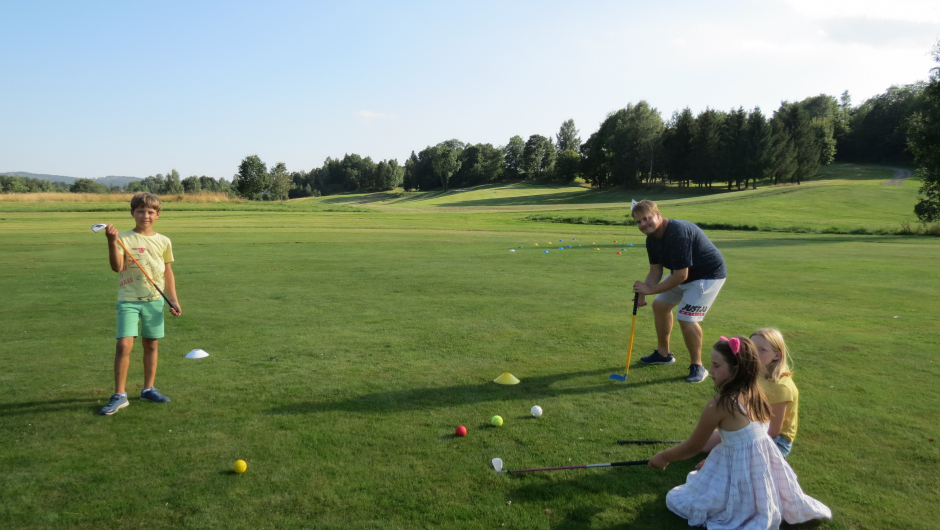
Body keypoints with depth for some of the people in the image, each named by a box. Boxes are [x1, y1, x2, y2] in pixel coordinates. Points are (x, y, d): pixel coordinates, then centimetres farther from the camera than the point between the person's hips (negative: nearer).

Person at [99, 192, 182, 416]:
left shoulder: (164, 242, 7)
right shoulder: (124, 238, -3)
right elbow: (117, 267, -15)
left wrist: (174, 301, 10)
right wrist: (112, 242, -26)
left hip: (155, 300, 3)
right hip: (128, 300, -3)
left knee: (151, 345, 10)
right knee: (124, 345, -11)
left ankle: (148, 389, 23)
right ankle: (119, 395, 0)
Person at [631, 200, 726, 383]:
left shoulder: (678, 233, -34)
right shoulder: (652, 239, -5)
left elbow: (680, 276, -34)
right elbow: (655, 271, 1)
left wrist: (651, 289, -25)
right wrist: (644, 291, -17)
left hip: (709, 274, -10)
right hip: (683, 272, 10)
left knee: (686, 318, -19)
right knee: (660, 305, 17)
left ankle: (697, 366, 0)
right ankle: (663, 353, 34)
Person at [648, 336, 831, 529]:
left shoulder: (718, 405, -21)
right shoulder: (755, 395, 0)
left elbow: (693, 447, -8)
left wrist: (663, 457, 8)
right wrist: (712, 460, 23)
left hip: (740, 475, -7)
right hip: (765, 470, 7)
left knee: (674, 499, 8)